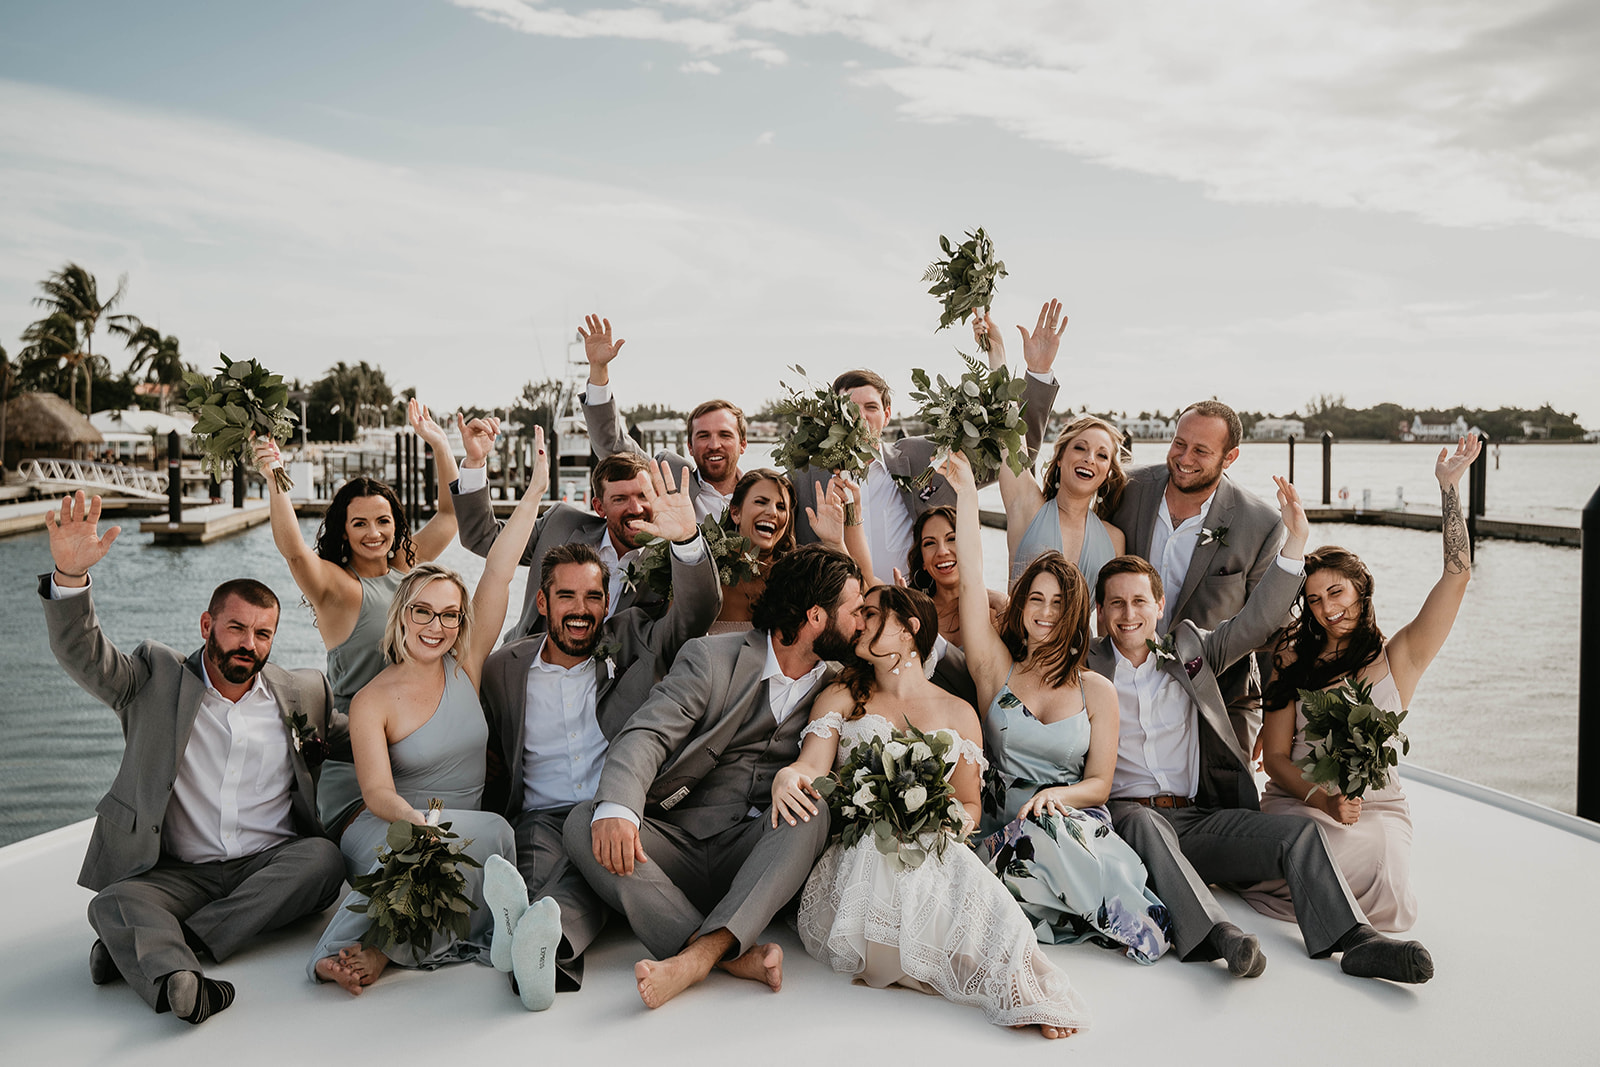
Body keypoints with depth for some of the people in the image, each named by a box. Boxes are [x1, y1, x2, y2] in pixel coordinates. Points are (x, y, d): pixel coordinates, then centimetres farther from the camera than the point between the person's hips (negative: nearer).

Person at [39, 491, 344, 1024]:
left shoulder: (302, 693, 13)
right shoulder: (158, 676, 8)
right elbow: (84, 655, -6)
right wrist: (69, 574, -24)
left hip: (272, 867, 1)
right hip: (178, 873, -1)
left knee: (324, 859, -30)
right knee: (115, 901, -30)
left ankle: (151, 948, -33)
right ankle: (175, 980, -59)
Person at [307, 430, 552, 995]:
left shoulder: (466, 667, 3)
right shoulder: (371, 702, -4)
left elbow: (498, 573, -4)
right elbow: (377, 791, -14)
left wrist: (536, 488, -9)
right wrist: (418, 821, -37)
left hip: (465, 834, 3)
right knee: (491, 830, -32)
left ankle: (376, 947, -16)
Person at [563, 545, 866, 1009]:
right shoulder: (711, 657, -1)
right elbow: (645, 736, -14)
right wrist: (617, 808, -33)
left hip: (758, 855, 2)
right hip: (677, 844, -1)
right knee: (583, 824, -28)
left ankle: (701, 953, -42)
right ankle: (735, 956, -40)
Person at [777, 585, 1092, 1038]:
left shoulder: (958, 714, 19)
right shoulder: (841, 699, 17)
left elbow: (970, 805, 18)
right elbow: (812, 767, 1)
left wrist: (955, 819, -8)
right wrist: (787, 776, -26)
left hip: (933, 856, 0)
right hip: (857, 855, 0)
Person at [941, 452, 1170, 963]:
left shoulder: (1097, 691, 10)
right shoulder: (997, 668, 8)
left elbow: (1099, 783, 7)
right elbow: (971, 583, -2)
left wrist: (1057, 795, -16)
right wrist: (966, 495, -4)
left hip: (1074, 821, 0)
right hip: (1002, 822, 1)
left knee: (1043, 834, -36)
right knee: (1033, 841, -35)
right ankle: (1129, 920, -17)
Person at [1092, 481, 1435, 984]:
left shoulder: (1189, 649, 17)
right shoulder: (1085, 669, 9)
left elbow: (1255, 622, 10)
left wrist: (1294, 542, 3)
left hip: (1199, 818, 4)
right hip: (1126, 813, -4)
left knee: (1302, 832, -17)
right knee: (1146, 825, -38)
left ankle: (1356, 941, -28)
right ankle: (1217, 937, -50)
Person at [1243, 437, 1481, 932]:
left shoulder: (1397, 656, 4)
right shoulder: (1294, 659, 9)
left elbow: (1457, 575, -7)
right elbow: (1275, 755, 5)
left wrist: (1450, 486, -11)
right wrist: (1321, 798, -15)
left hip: (1377, 805, 0)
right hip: (1295, 801, 0)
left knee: (1385, 898, -29)